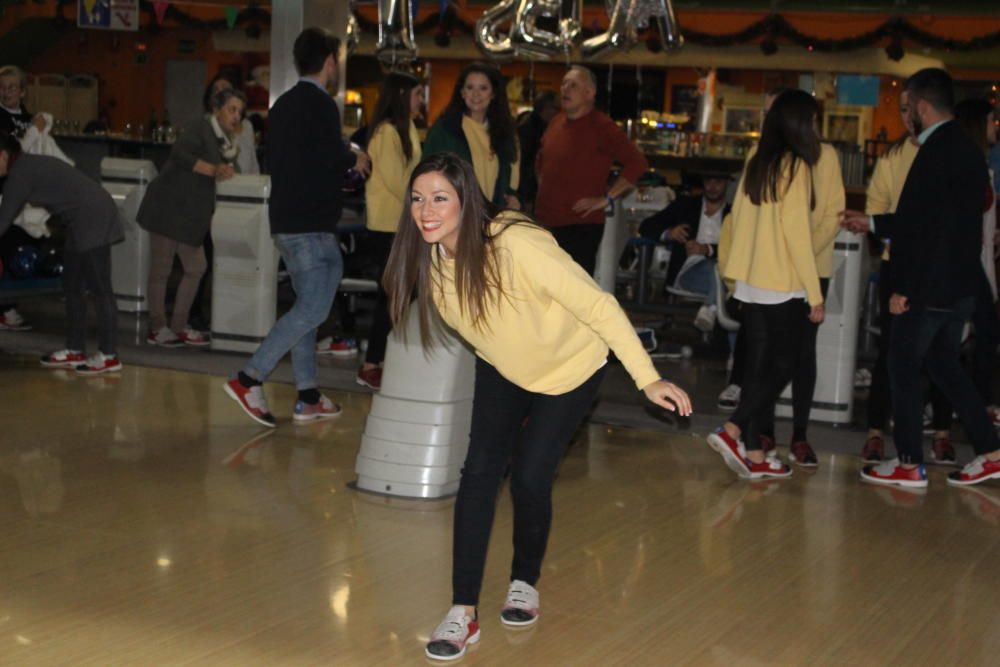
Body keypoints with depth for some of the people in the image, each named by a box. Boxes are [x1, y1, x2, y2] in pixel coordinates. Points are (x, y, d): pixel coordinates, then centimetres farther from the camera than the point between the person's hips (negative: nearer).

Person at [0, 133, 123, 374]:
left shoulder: (20, 173, -11)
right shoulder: (30, 165, 18)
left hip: (92, 218, -10)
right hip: (84, 221, 10)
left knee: (99, 288, -8)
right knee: (73, 286, 13)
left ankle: (109, 356, -6)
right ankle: (75, 350, 18)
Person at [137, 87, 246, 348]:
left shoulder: (223, 140, 15)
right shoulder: (200, 129, -11)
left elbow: (226, 174, 20)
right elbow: (180, 155, -28)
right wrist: (213, 170, -32)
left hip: (189, 213, 9)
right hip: (168, 207, -9)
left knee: (196, 268, 9)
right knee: (161, 270, -1)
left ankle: (178, 326, 17)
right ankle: (157, 329, 6)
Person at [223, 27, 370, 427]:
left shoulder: (283, 105, 15)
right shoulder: (320, 104, -12)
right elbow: (332, 156, -21)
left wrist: (342, 159, 21)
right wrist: (356, 160, 1)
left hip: (286, 221, 10)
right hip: (311, 224, -10)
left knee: (307, 305, 13)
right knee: (313, 308, -9)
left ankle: (308, 397, 15)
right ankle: (249, 379, -13)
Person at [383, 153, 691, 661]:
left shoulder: (518, 246, -38)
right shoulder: (430, 260, -18)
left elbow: (598, 305, -34)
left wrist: (647, 379, -35)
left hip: (569, 368, -4)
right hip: (501, 369, 5)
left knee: (529, 479, -7)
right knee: (480, 470, -11)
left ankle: (525, 584, 23)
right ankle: (463, 613, -6)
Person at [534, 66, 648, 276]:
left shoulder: (602, 126, -10)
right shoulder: (556, 122, 12)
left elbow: (637, 163, -18)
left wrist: (606, 198, -16)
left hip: (580, 226, -7)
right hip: (545, 222, 7)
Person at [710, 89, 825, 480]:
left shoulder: (757, 163, 9)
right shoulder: (796, 166, -11)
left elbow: (738, 221, 13)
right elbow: (798, 233, -14)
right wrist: (815, 295, -10)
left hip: (751, 284, 7)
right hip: (784, 286, -7)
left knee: (759, 367, 10)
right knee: (781, 367, 2)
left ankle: (753, 455, 11)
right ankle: (732, 431, -10)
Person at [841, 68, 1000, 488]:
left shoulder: (935, 152, -19)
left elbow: (916, 224, -22)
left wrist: (902, 289, -17)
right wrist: (872, 224, 26)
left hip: (930, 284, -9)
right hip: (961, 284, 9)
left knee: (904, 366, 3)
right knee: (943, 363, 18)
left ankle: (909, 465, 9)